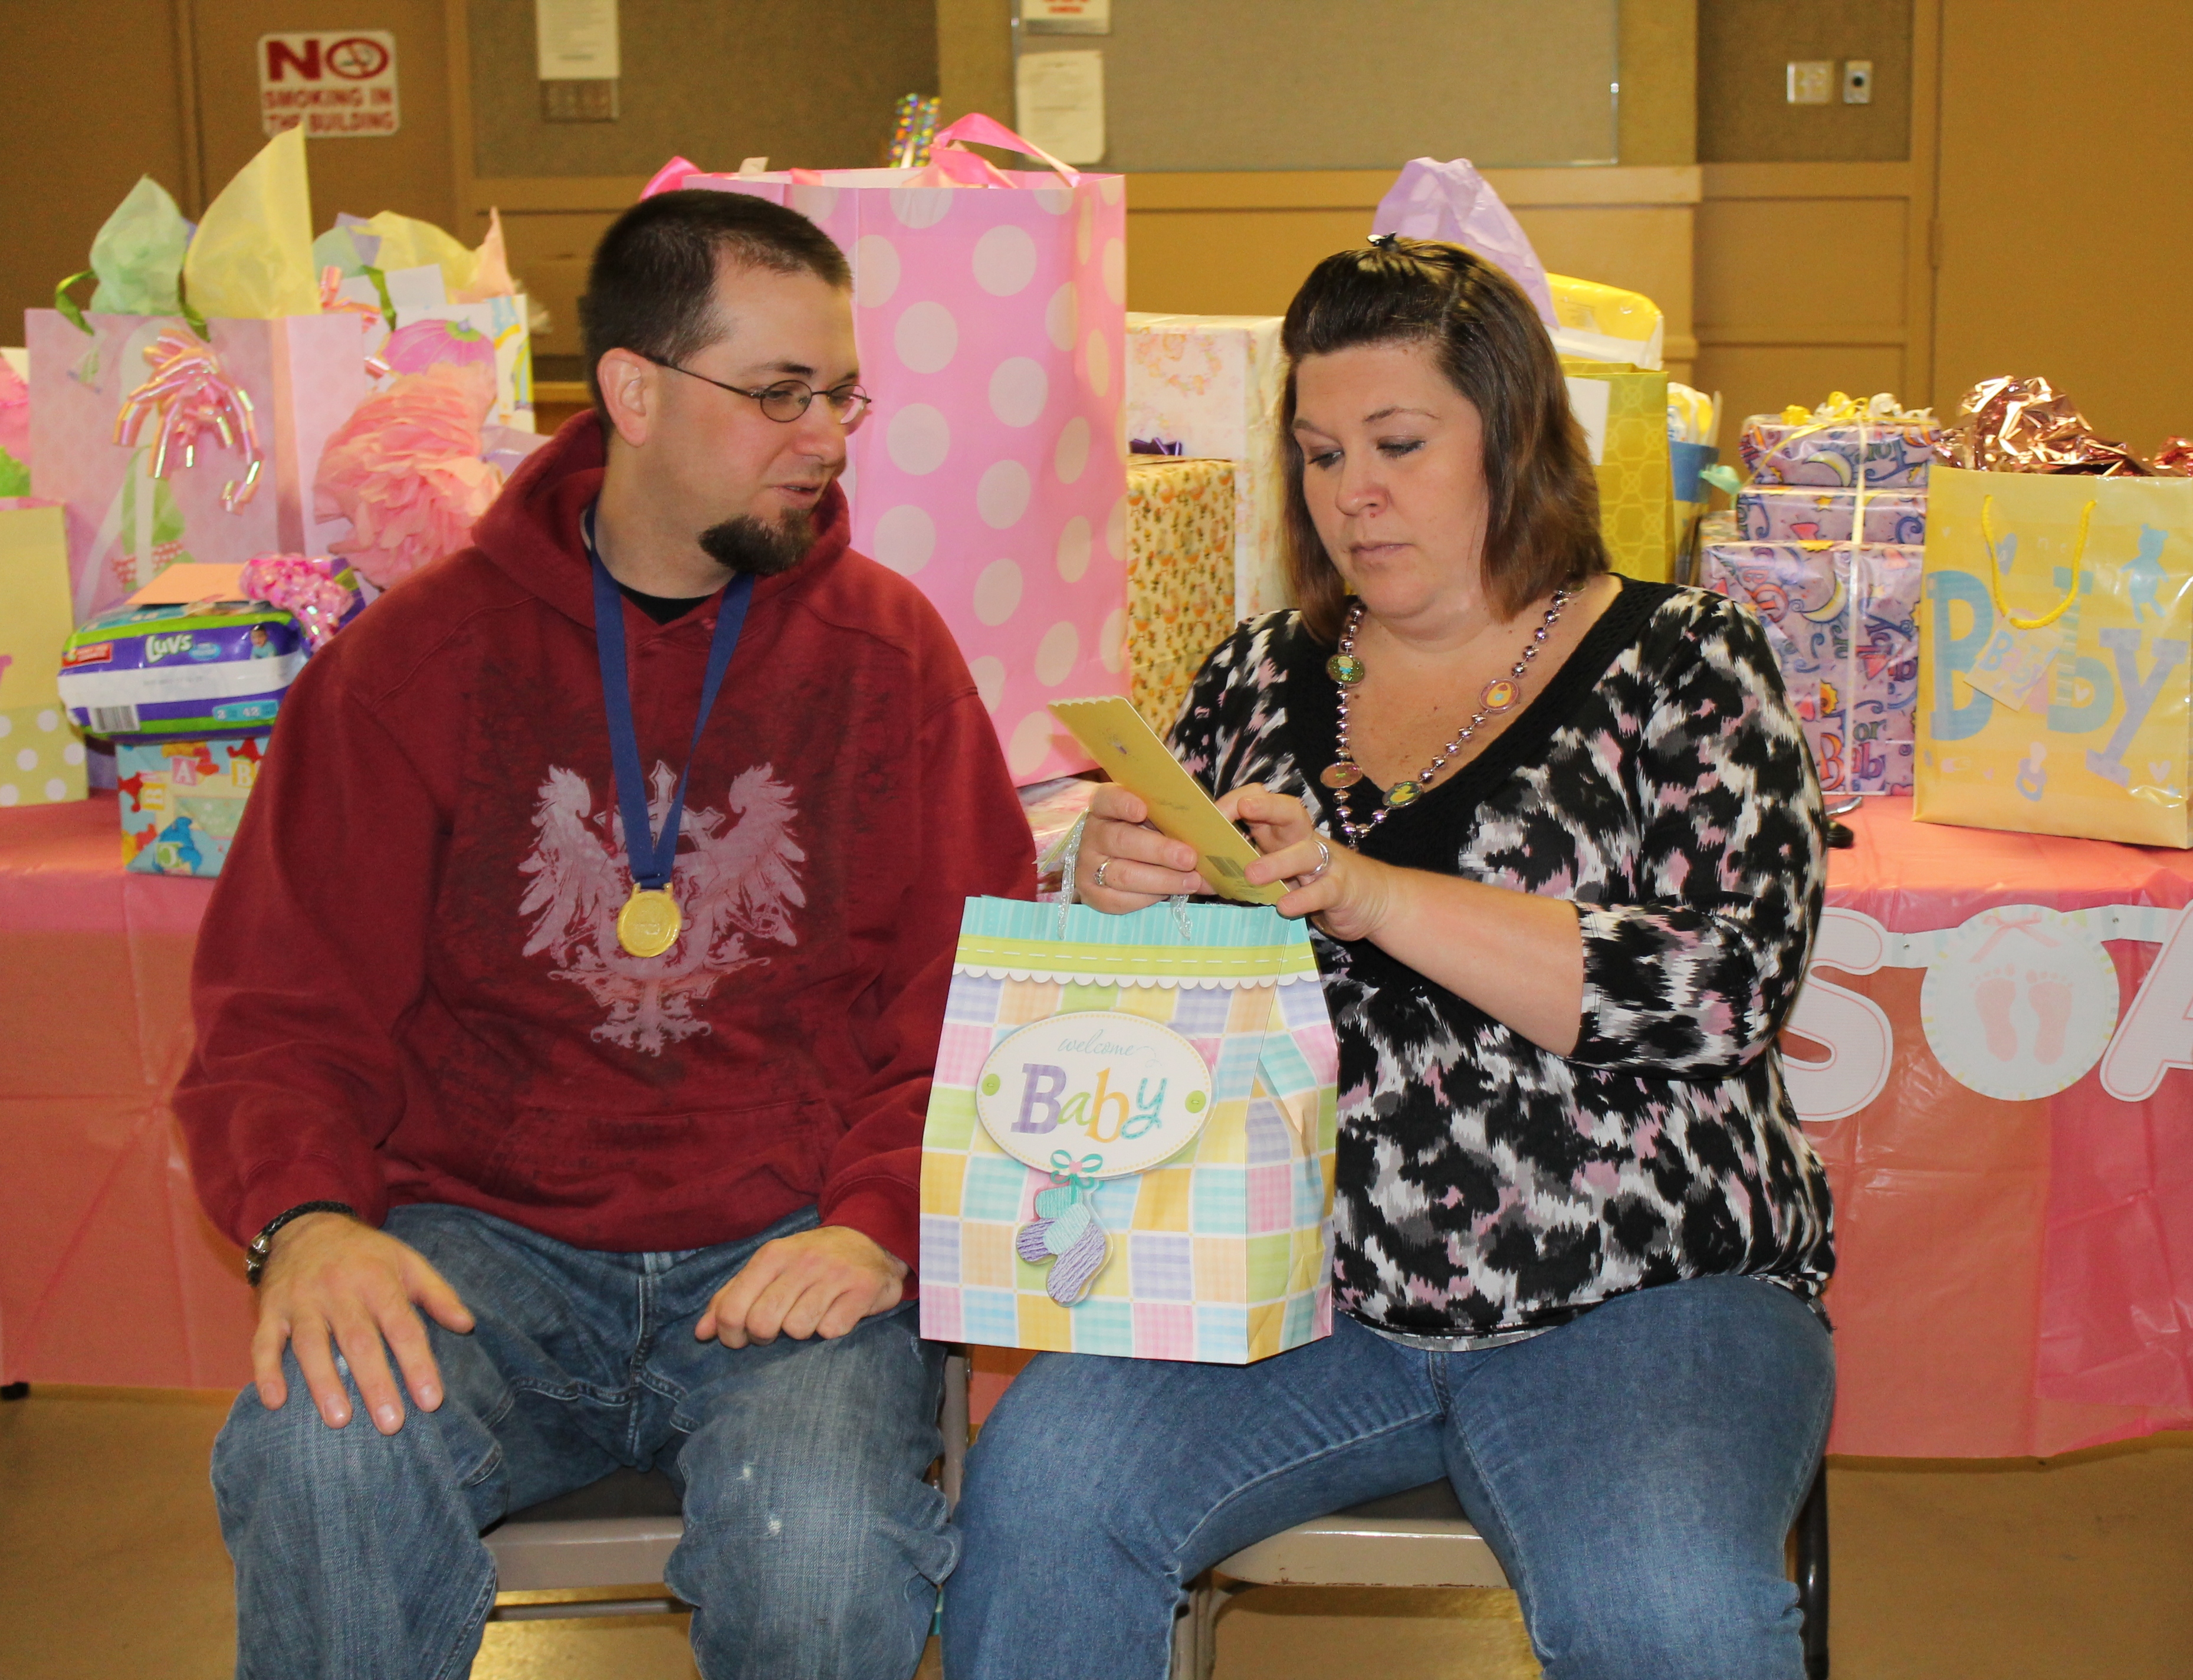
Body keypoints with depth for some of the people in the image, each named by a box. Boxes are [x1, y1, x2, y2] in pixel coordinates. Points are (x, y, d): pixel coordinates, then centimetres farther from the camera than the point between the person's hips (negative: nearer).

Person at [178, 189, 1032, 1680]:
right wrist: (308, 1216, -17)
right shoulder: (416, 657, 6)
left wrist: (882, 1221, -13)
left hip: (786, 1252, 0)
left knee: (822, 1535, -30)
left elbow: (980, 997, 5)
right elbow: (281, 1007, 4)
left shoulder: (887, 649, 7)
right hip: (485, 1245, 0)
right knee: (321, 1461, -30)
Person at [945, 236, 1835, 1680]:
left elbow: (1724, 988, -12)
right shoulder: (1266, 678, 12)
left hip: (1636, 1294, -3)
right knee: (1038, 1487, -21)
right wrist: (1115, 890, -9)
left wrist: (1372, 895, -21)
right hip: (1297, 1281, 3)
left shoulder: (1683, 665, 2)